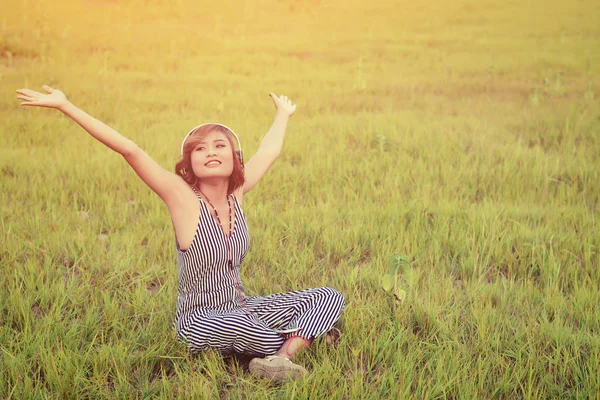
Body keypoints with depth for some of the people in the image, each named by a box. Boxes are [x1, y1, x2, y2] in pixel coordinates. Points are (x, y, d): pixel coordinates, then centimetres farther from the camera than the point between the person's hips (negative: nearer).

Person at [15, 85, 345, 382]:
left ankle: (282, 357, -27)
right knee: (241, 324, -39)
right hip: (200, 320, -6)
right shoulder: (183, 198, -16)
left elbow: (269, 150, 18)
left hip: (242, 307, 6)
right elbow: (130, 151, -25)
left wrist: (283, 114, 34)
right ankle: (304, 336, -10)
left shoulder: (236, 192, -1)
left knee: (329, 297, -6)